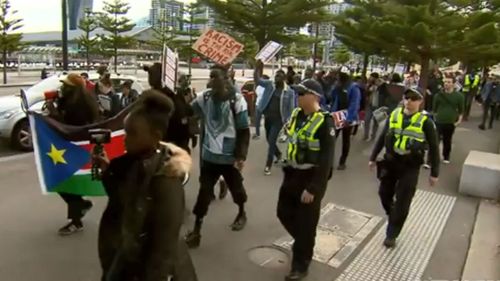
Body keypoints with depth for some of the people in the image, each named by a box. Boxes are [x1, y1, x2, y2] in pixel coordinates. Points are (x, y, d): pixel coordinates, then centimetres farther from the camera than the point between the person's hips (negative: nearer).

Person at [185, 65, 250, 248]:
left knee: (236, 187, 20)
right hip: (209, 155, 3)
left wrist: (241, 155, -17)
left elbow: (244, 131, -13)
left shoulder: (237, 100, -15)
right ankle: (196, 230, 16)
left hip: (229, 156, -2)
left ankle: (241, 213, 48)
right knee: (204, 191, 5)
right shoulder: (204, 97, -3)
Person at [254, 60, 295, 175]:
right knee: (269, 140, 19)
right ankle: (278, 154, 47)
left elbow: (290, 108, -4)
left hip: (278, 119, -4)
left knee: (271, 141, -9)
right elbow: (257, 80, -10)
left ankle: (268, 165, 1)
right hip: (267, 117, 4)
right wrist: (258, 68, -24)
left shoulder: (289, 92, -6)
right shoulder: (269, 84, 0)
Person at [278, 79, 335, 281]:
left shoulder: (324, 122, -19)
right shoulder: (296, 114, 4)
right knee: (284, 213, 17)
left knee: (305, 223, 6)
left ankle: (300, 264, 26)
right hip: (292, 174, 7)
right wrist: (286, 171, 17)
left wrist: (313, 188, -21)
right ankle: (303, 242, 45)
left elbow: (326, 160, -21)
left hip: (311, 178, -7)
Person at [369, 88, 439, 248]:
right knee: (384, 194, 14)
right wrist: (373, 157, 12)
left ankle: (391, 234, 18)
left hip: (410, 166, -4)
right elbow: (382, 137, 9)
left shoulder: (425, 122, -11)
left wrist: (434, 173, -4)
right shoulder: (394, 115, 0)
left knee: (402, 203, 3)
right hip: (390, 161, 4)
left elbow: (434, 148, -5)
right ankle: (392, 216, 44)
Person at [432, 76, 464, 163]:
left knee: (447, 141, 15)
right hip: (439, 122, -1)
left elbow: (461, 110, 3)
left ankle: (446, 157, 34)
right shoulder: (439, 95, -2)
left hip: (451, 123, 1)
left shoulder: (459, 96, -4)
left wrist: (459, 120, -5)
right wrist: (434, 118, 6)